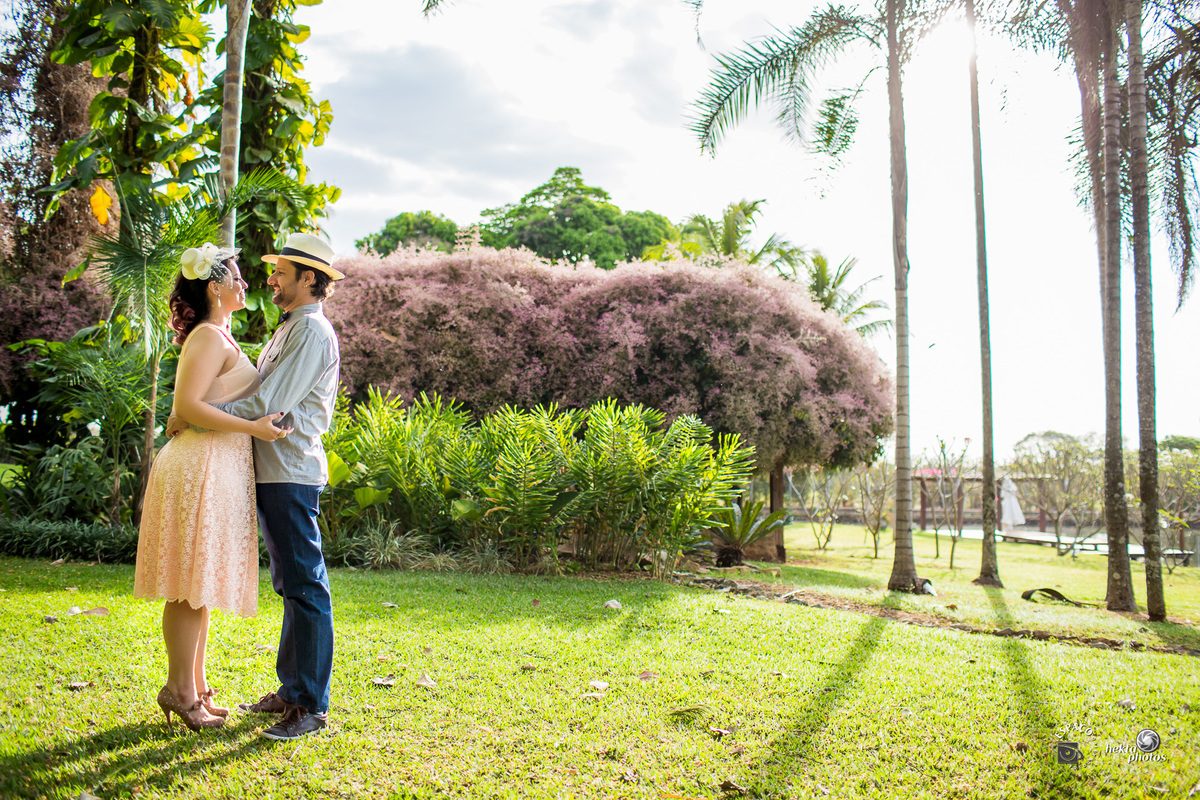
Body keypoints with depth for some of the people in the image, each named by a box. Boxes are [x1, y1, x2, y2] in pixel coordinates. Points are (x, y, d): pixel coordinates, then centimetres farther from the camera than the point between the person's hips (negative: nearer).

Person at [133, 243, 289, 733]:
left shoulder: (218, 337, 20)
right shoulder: (210, 336, -11)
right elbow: (187, 405, -21)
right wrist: (252, 427, -20)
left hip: (218, 468, 10)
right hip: (203, 468, -10)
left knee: (200, 587, 13)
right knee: (192, 586, -4)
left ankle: (195, 686, 21)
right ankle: (179, 689, 5)